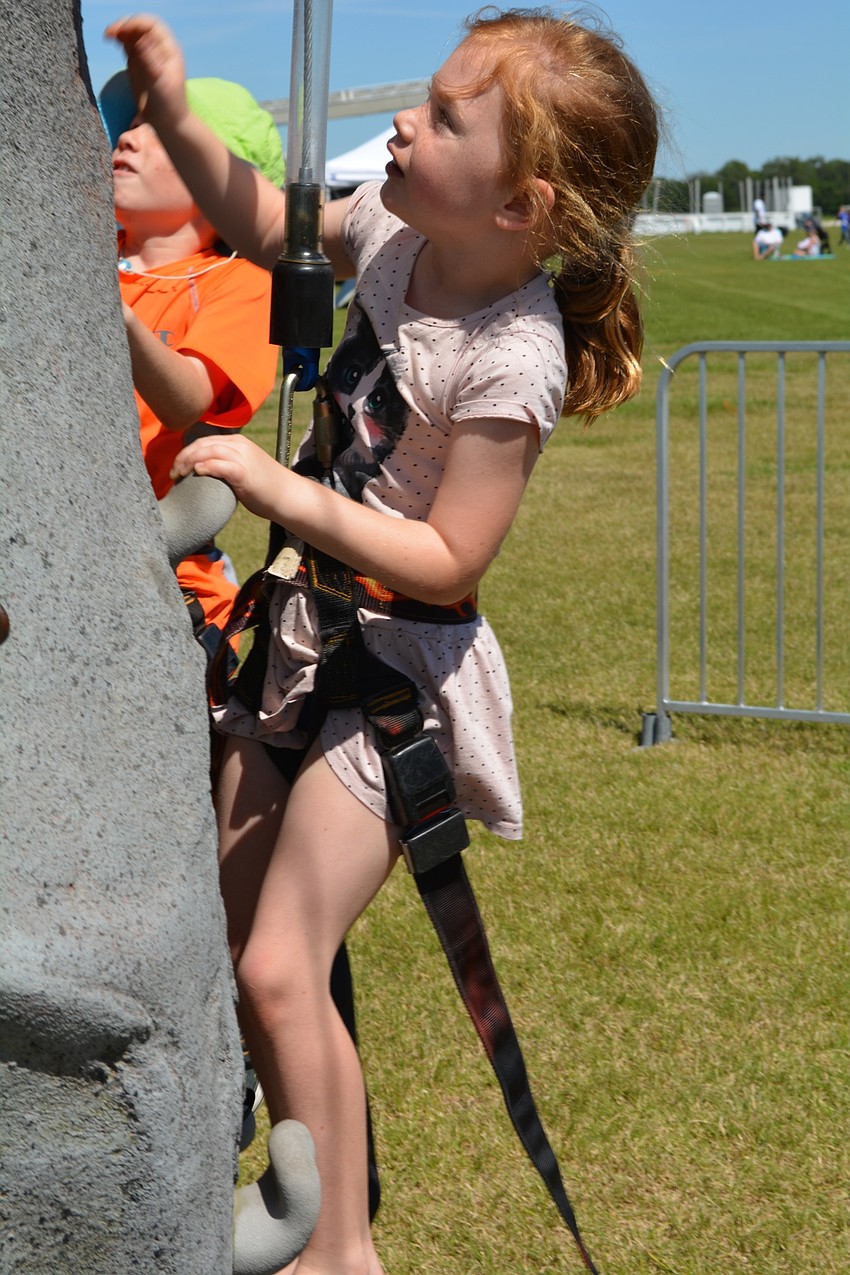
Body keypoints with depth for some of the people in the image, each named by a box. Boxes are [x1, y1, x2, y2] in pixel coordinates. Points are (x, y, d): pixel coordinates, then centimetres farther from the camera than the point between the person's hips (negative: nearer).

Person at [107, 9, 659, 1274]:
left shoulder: (509, 363, -25)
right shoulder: (396, 234, -4)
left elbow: (447, 563, -23)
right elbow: (262, 223, 15)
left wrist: (284, 492, -24)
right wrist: (176, 115, 1)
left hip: (396, 667, -8)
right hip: (305, 628, 9)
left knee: (278, 970, -12)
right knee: (221, 946, 13)